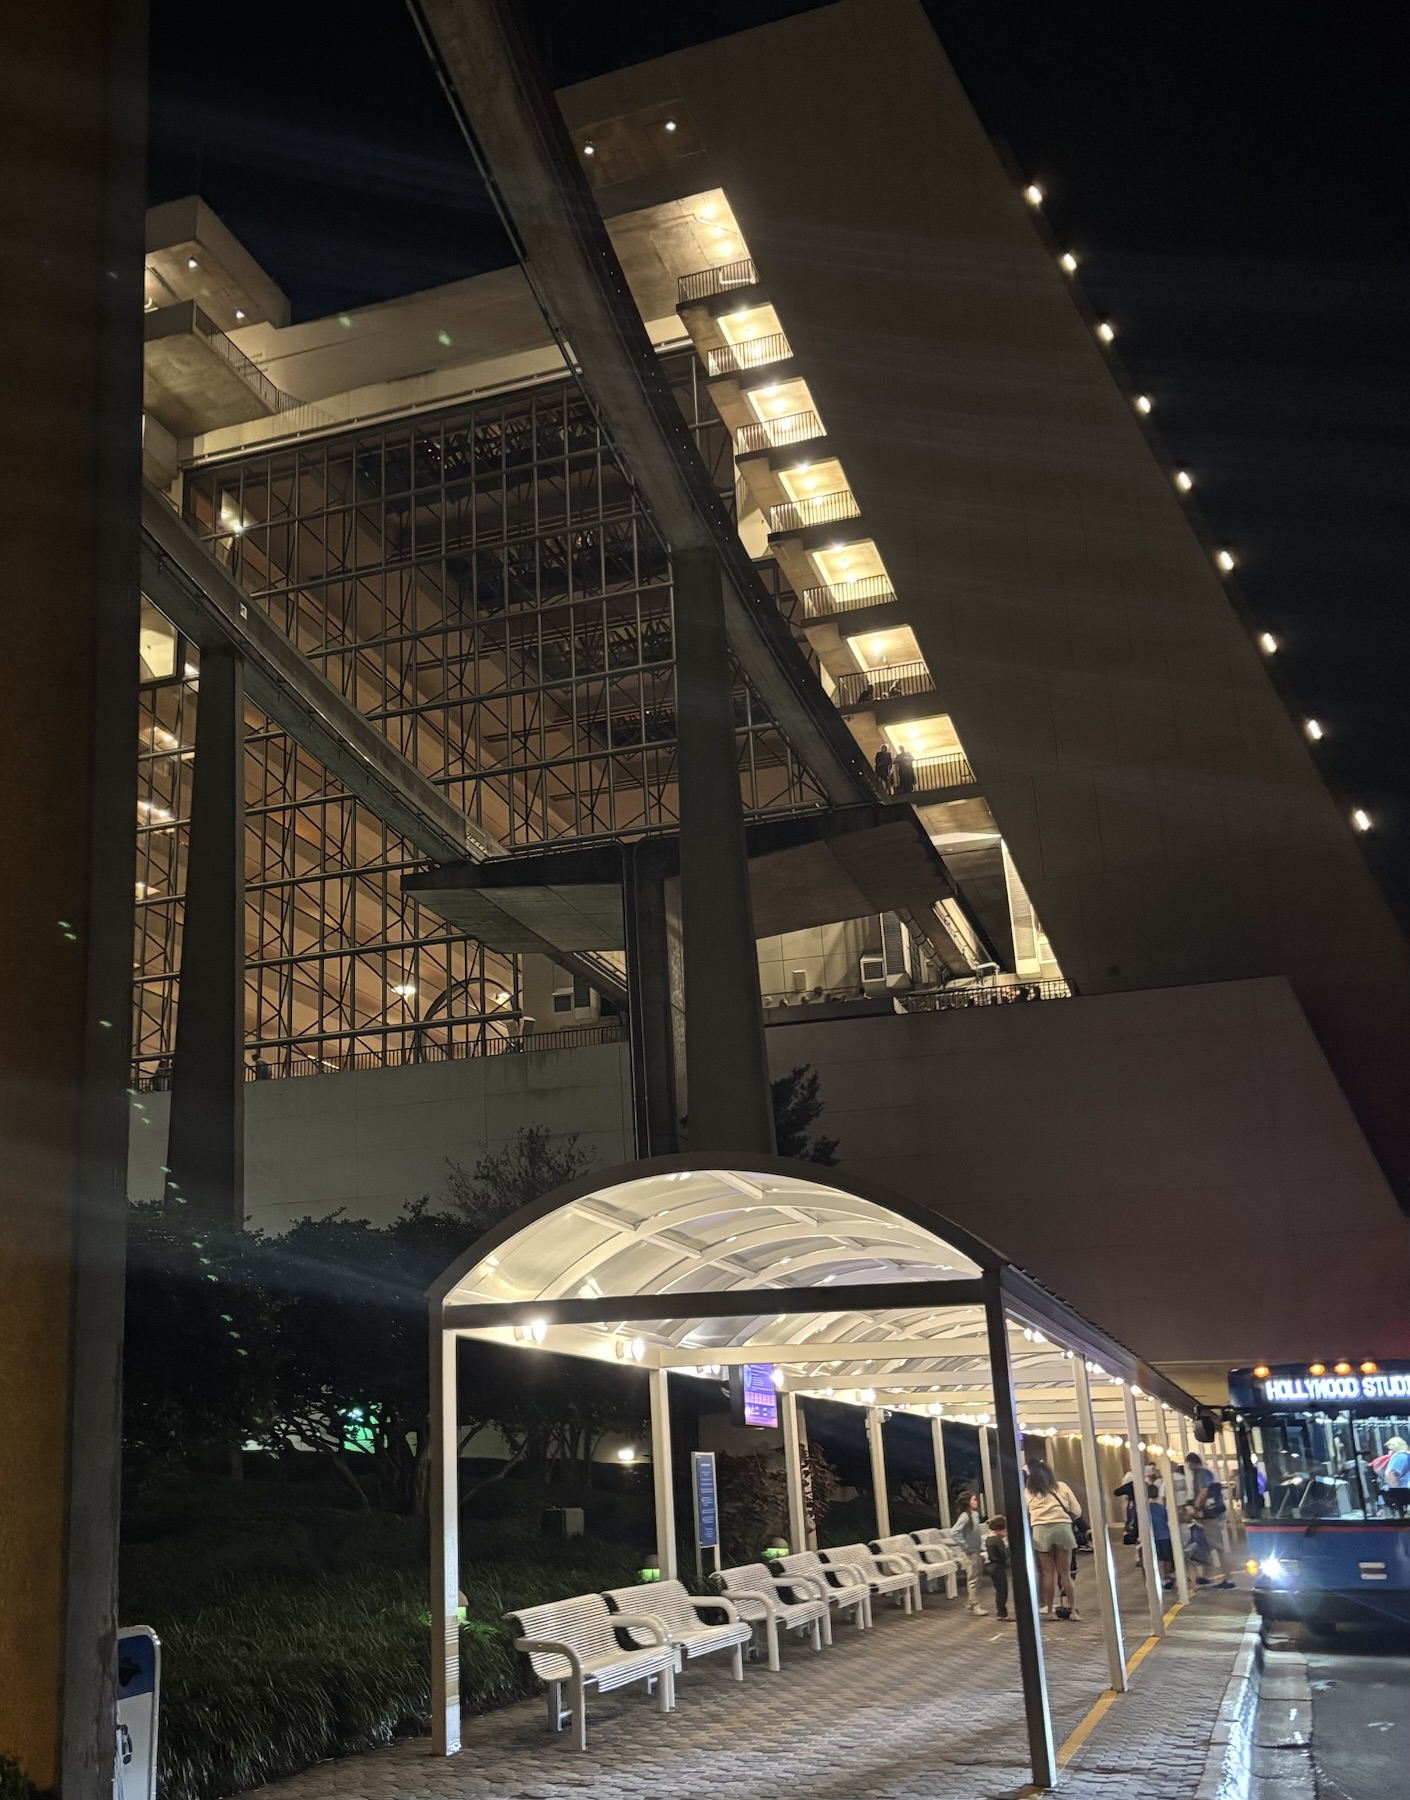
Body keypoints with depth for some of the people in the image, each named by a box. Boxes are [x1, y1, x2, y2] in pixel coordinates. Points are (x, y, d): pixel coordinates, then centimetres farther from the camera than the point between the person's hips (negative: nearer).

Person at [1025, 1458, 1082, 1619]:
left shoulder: (1028, 1491, 13)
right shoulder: (1061, 1486, 14)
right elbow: (1077, 1511, 13)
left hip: (1041, 1529, -1)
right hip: (1062, 1527, 1)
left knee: (1047, 1572, 6)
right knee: (1064, 1572, 5)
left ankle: (1050, 1609, 7)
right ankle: (1072, 1609, 4)